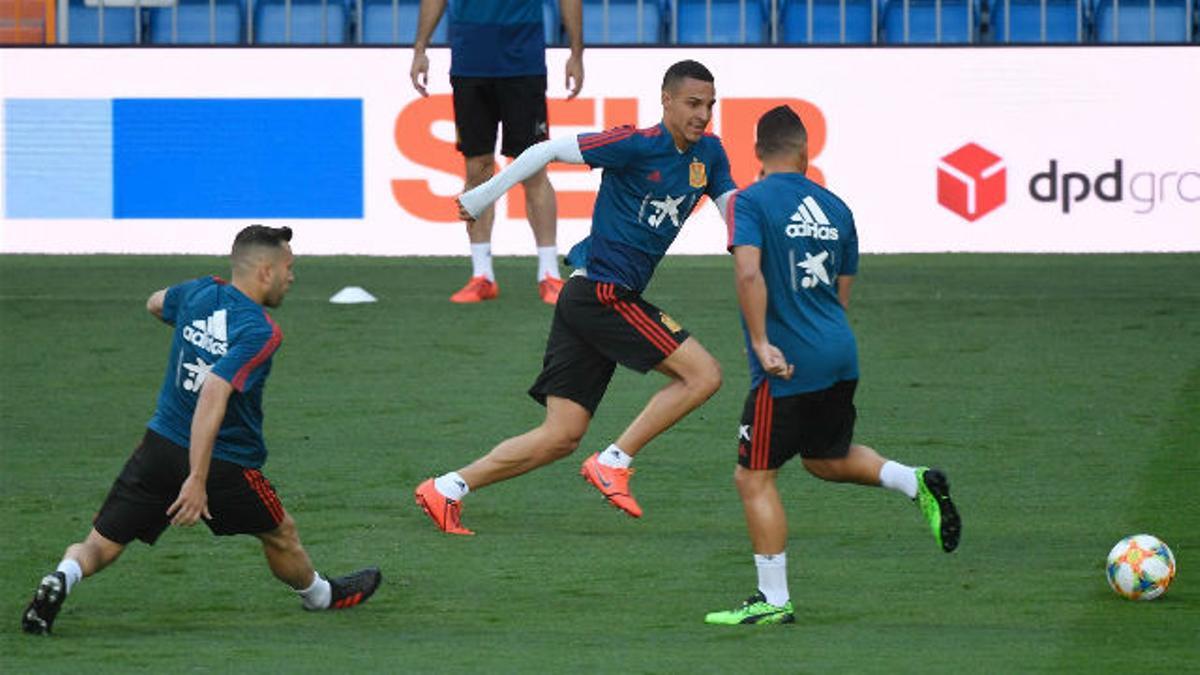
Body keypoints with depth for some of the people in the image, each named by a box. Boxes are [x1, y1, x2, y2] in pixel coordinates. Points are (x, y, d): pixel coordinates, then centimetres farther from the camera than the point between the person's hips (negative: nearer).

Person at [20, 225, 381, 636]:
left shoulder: (199, 294, 1)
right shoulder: (260, 332, -19)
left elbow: (156, 304, 25)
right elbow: (214, 394, -30)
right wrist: (198, 480, -33)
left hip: (160, 445, 5)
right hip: (225, 463, -5)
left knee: (99, 547, 4)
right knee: (280, 536, 23)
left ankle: (61, 578, -25)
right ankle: (320, 595, 44)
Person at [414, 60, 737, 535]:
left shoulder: (708, 154, 11)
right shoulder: (636, 145, -13)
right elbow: (548, 151, -9)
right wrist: (484, 196, -5)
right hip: (600, 293, -8)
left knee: (561, 436, 5)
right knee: (703, 374, -13)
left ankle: (447, 489, 7)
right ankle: (613, 463, -8)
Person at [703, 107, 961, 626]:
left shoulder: (751, 202, -8)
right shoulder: (835, 207, 11)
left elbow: (749, 273, -23)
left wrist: (761, 344, -20)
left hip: (788, 367, -7)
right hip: (840, 358, 7)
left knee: (754, 477, 2)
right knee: (826, 459, 27)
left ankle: (773, 600, 2)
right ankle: (916, 483, 6)